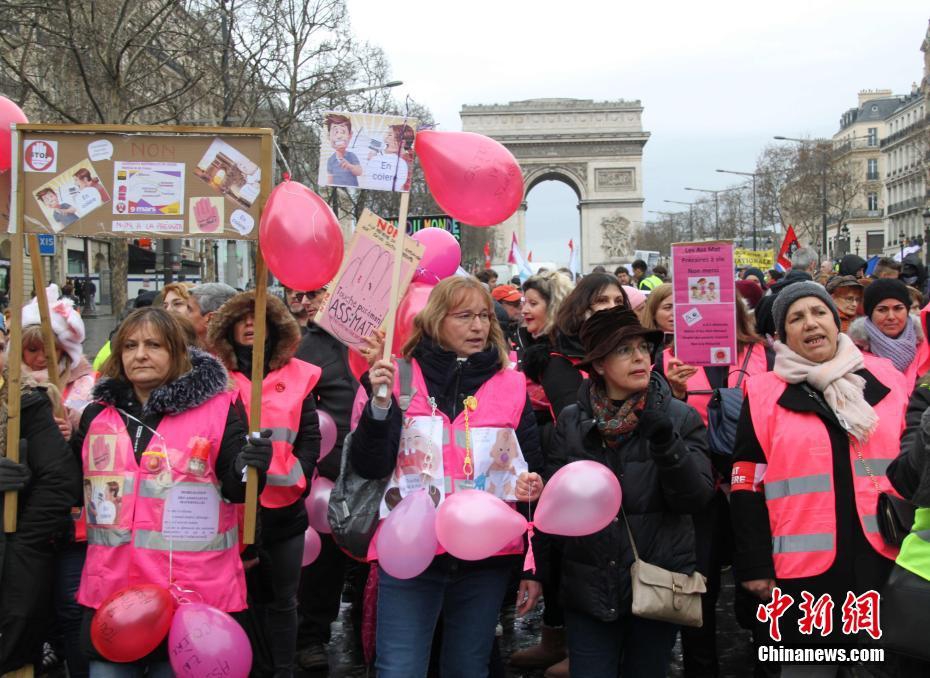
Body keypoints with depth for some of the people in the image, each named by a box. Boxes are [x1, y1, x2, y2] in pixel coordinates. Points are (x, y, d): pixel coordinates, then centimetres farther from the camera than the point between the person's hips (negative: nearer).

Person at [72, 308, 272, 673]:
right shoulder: (98, 414, 10)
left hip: (192, 593, -4)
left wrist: (247, 469, -26)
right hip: (111, 589, 4)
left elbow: (234, 489, -6)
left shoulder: (216, 408, -3)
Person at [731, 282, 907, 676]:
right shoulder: (765, 394, -1)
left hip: (886, 561, 3)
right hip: (806, 569, -2)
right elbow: (748, 486, -1)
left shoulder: (885, 378, 5)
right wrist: (754, 566, -4)